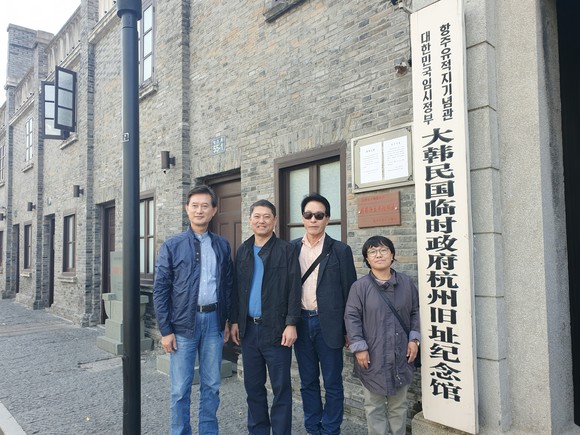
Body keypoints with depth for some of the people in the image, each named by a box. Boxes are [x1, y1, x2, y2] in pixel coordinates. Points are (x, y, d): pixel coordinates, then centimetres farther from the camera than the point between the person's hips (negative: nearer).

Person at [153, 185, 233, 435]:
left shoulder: (222, 246, 7)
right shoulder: (172, 246, -2)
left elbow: (228, 286, 10)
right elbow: (160, 290, -3)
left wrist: (228, 320, 7)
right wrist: (165, 330, -6)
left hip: (213, 320, 3)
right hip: (183, 322, -2)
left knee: (211, 385, 13)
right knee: (180, 388, 6)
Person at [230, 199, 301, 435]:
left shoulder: (286, 250, -5)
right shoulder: (243, 250, 10)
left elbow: (294, 289, -8)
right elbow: (236, 288, 13)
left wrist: (291, 324, -13)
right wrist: (235, 321, 10)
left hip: (275, 328, -4)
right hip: (248, 328, 5)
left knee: (281, 387, 4)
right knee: (253, 385, 15)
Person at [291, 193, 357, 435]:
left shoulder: (340, 250, -3)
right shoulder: (291, 249, 5)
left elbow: (350, 291, -2)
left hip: (328, 324, -3)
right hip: (301, 322, 3)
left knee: (332, 383, 8)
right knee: (307, 381, 15)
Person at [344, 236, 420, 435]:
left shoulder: (406, 283, 2)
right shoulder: (360, 286, -8)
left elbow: (416, 312, 10)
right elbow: (351, 317, -8)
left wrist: (414, 338, 2)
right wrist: (359, 347, -11)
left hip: (401, 356, 3)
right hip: (373, 357, -3)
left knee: (399, 404, 17)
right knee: (374, 406, 9)